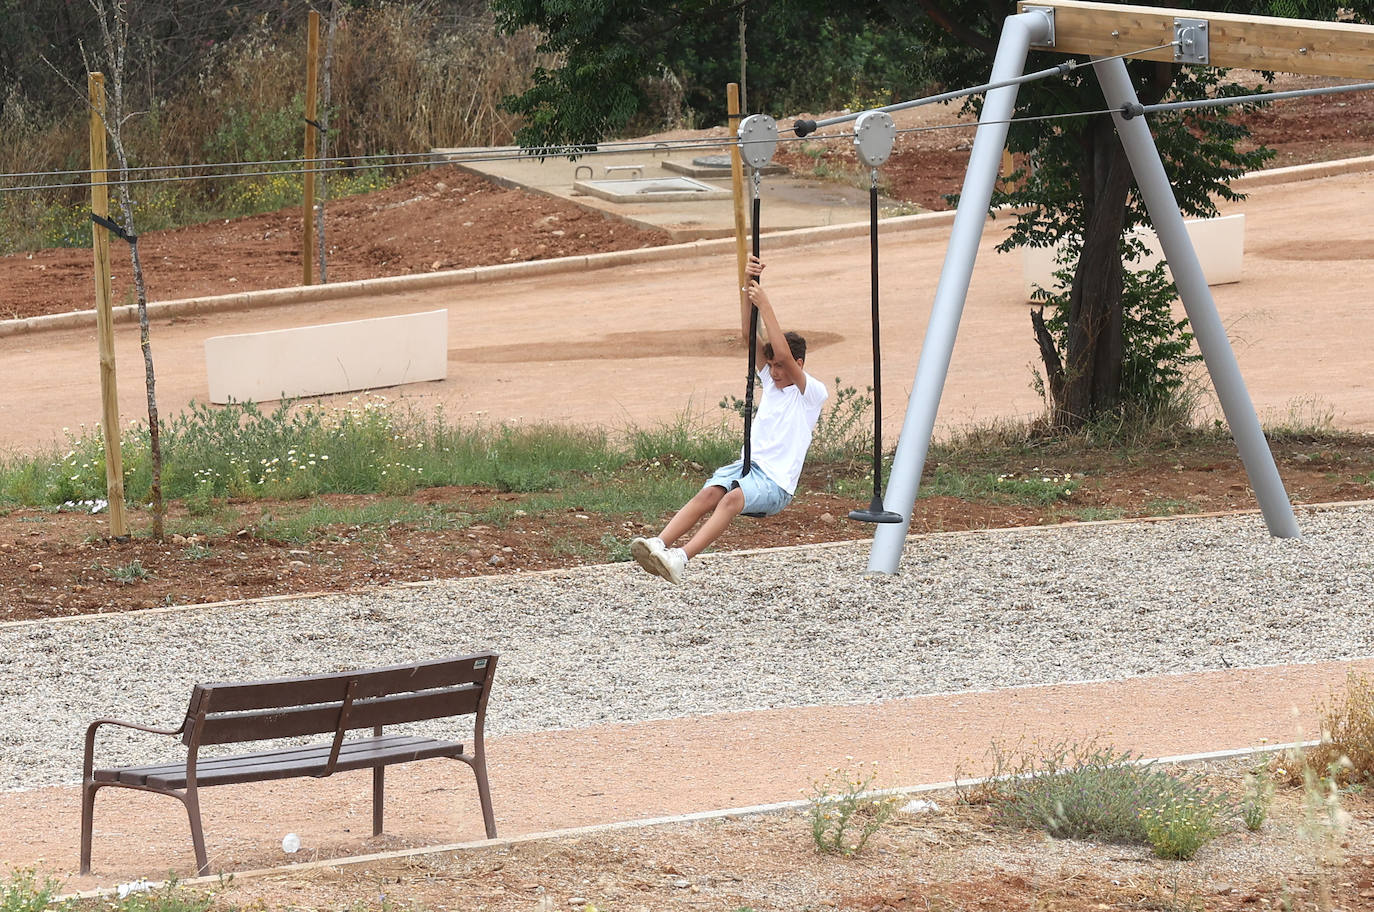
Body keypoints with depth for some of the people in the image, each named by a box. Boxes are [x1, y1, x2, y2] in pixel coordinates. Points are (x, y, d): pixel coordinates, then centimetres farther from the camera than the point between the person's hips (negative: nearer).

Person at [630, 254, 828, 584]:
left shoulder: (812, 393, -1)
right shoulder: (770, 380, 19)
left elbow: (783, 353, -17)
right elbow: (748, 336, 10)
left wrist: (764, 304, -18)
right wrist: (748, 286, -2)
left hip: (776, 482, -6)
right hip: (748, 465, 6)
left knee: (733, 498, -35)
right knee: (709, 493, -26)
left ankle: (681, 558, -52)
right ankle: (659, 544, -46)